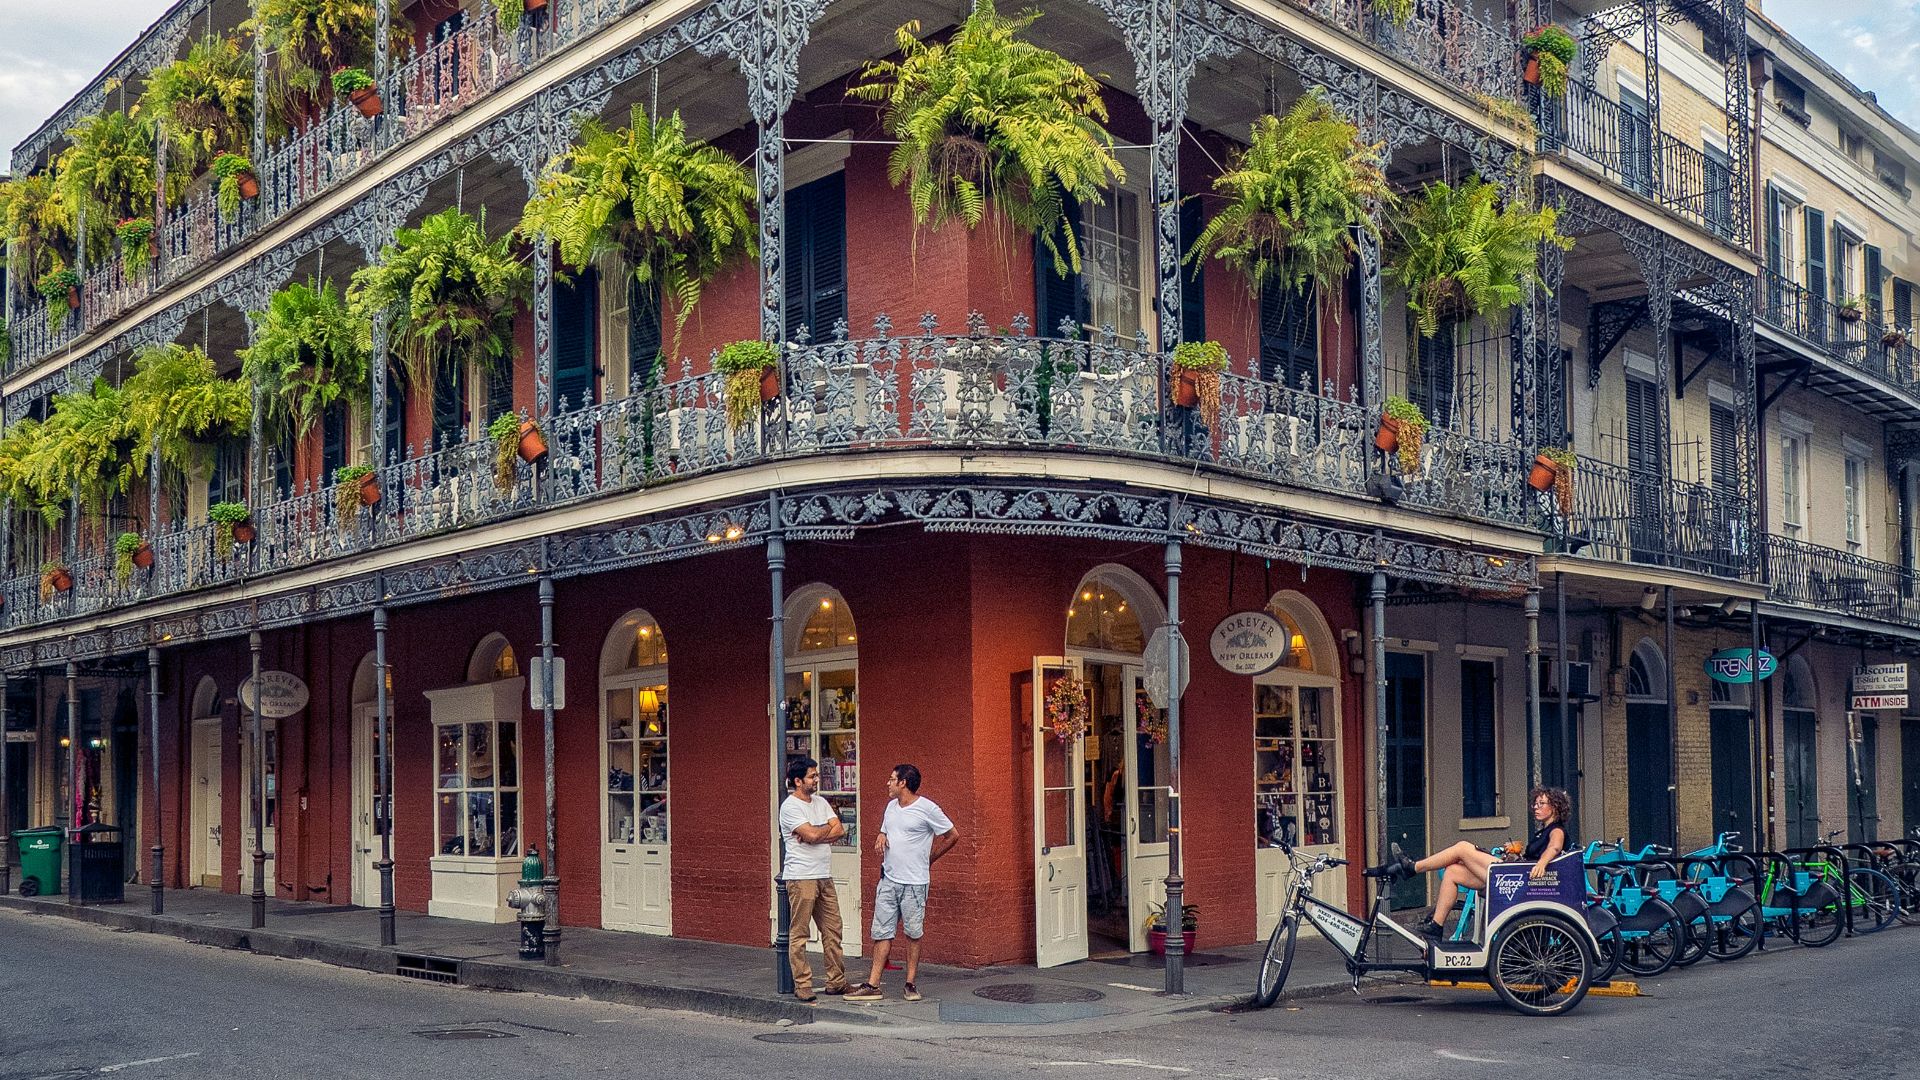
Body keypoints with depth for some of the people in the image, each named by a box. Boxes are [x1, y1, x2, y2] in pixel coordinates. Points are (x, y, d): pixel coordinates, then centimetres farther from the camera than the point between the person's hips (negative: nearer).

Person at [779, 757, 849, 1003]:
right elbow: (812, 835, -19)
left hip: (824, 876, 8)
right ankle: (802, 985, 2)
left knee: (832, 930, 9)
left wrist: (816, 834, -12)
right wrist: (829, 827, 1)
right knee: (799, 934, -3)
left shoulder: (820, 803, 15)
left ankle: (836, 981, 16)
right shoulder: (790, 807, -9)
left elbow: (840, 830, 4)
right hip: (801, 878, -8)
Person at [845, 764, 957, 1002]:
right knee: (882, 933, 4)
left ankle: (911, 984, 12)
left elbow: (952, 836, -3)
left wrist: (928, 859, 2)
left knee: (913, 934, 3)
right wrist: (880, 838, 2)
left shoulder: (927, 808, -9)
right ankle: (873, 985, 5)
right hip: (888, 880, 6)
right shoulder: (891, 806, 12)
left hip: (914, 883, -6)